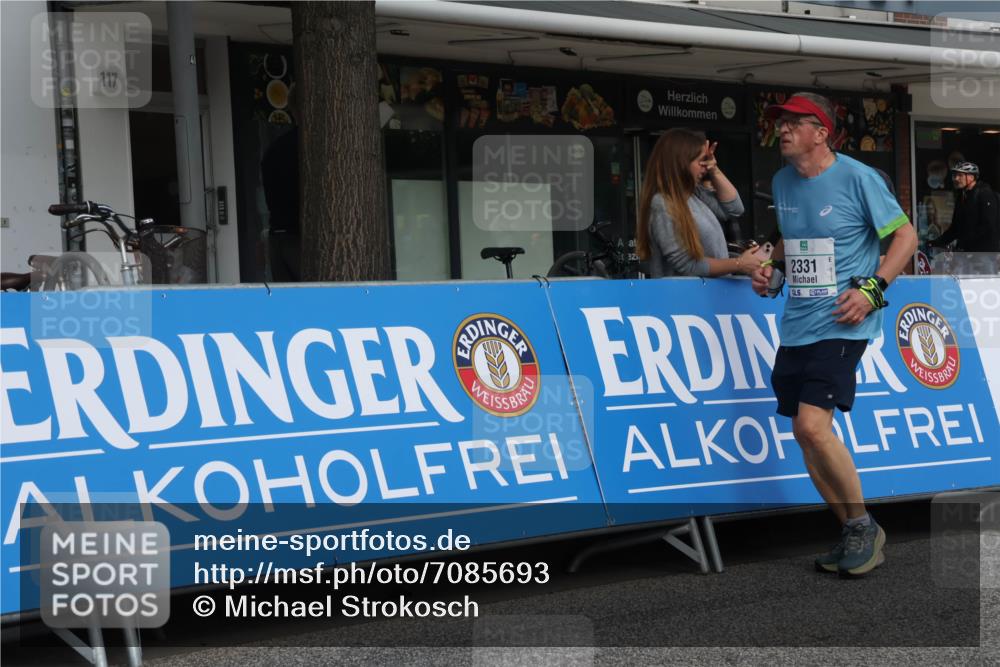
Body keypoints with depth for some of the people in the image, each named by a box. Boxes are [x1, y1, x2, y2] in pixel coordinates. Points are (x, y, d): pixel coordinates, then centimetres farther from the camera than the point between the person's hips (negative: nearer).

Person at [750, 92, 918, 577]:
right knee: (805, 435, 7)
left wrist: (872, 288, -14)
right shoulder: (782, 182, 11)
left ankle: (865, 527, 0)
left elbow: (905, 235, -5)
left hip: (839, 324, -8)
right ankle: (853, 536, 22)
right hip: (795, 326, 8)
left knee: (813, 426, -19)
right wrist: (772, 269, 8)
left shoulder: (857, 178, -9)